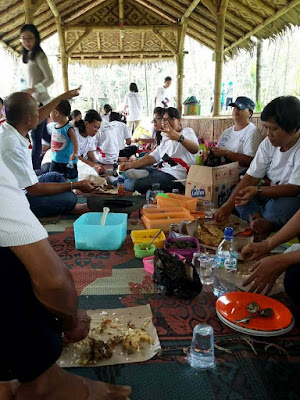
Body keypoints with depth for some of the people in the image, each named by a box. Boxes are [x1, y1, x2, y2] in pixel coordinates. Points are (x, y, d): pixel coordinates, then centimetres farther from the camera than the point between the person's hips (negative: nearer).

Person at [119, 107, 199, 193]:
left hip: (174, 176, -9)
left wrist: (179, 137, -42)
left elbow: (195, 149, -22)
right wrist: (131, 165, 4)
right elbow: (153, 157, 17)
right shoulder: (166, 138, 26)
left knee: (136, 184, -26)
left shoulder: (187, 131, 0)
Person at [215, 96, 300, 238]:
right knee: (236, 192, -7)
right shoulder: (268, 143, -1)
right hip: (272, 195, 7)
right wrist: (228, 205, -15)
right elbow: (251, 177, -5)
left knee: (281, 204, -38)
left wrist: (258, 190, -37)